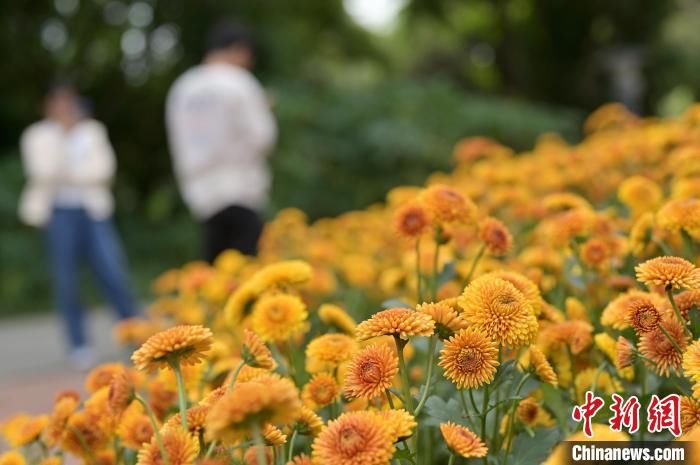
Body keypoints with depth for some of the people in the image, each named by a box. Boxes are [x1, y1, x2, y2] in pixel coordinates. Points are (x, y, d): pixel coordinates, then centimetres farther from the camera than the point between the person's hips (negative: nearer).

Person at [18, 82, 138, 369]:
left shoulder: (93, 131, 12)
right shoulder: (37, 136, 5)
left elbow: (103, 168, 1)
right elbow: (44, 173, -9)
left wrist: (68, 174, -8)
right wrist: (60, 134, -10)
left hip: (93, 210, 2)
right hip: (58, 212, -2)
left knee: (113, 273, -6)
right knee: (66, 280, -3)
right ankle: (80, 347, 5)